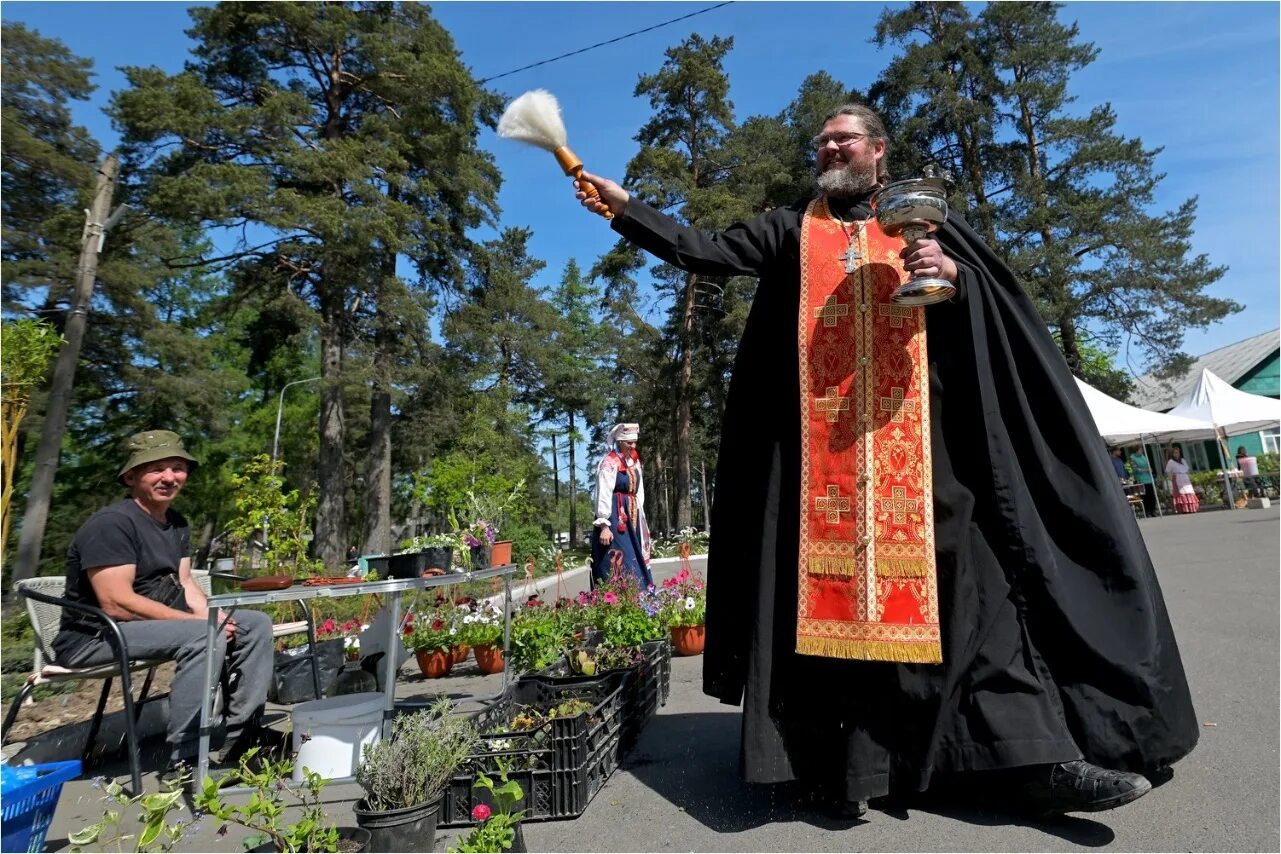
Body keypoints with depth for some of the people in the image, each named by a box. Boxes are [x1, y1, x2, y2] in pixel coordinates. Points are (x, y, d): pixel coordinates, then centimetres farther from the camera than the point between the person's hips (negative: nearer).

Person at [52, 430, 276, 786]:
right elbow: (117, 604, -26)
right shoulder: (111, 523, -19)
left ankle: (242, 733, 1)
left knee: (256, 624, -1)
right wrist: (200, 622, -24)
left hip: (162, 622, 9)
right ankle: (183, 762, -24)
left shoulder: (176, 523, 9)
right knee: (203, 637, -33)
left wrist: (211, 617, -12)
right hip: (97, 636, -9)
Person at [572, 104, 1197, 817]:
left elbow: (999, 292, 15)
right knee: (835, 575, -4)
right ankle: (855, 758, 6)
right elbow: (707, 252, 12)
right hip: (823, 437, 0)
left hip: (920, 426, 1)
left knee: (965, 571, -5)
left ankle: (1032, 754, 4)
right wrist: (624, 206, 7)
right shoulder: (791, 228, 21)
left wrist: (953, 272, -6)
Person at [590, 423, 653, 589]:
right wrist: (604, 526, -21)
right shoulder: (609, 463, -12)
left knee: (635, 563, 11)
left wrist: (640, 519, 15)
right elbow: (603, 495, -17)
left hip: (631, 519, 8)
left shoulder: (634, 461, 13)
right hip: (614, 519, -8)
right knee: (617, 564, -9)